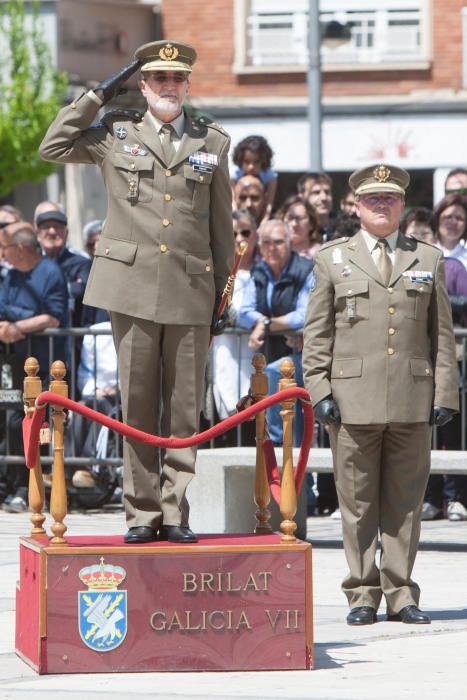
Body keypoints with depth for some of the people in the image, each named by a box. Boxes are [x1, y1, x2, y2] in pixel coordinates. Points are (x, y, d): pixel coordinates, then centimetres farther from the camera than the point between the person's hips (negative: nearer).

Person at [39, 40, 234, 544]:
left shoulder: (213, 142, 11)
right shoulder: (115, 133, 9)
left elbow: (222, 229, 13)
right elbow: (53, 147, 5)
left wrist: (222, 298, 10)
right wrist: (98, 95, 4)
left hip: (191, 292, 1)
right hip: (132, 286, -1)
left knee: (184, 407, 2)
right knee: (137, 403, 1)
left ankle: (175, 512, 7)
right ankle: (141, 512, 6)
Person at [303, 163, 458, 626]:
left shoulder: (429, 260, 14)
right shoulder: (332, 260, 11)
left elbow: (441, 334, 12)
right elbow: (317, 334, 8)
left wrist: (444, 393, 3)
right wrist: (319, 392, -2)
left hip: (413, 401, 1)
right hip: (353, 400, -1)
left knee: (405, 501, 3)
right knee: (357, 503, 1)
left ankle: (400, 595, 9)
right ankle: (362, 595, 8)